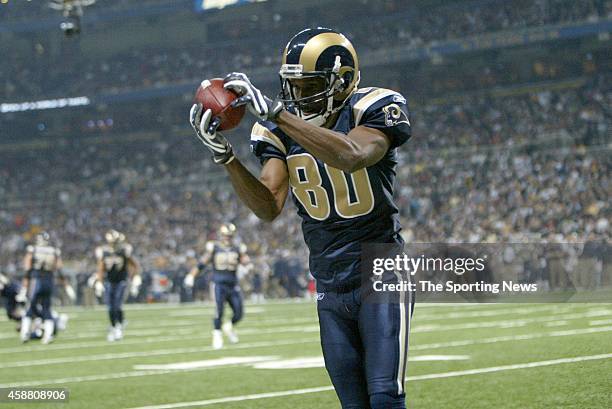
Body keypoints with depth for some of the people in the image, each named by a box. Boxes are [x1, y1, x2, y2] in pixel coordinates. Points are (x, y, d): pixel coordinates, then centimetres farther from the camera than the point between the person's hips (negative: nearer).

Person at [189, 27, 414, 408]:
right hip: (331, 288, 5)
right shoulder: (281, 131, 1)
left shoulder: (374, 110, -12)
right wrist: (224, 154, -22)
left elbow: (351, 156, -35)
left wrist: (273, 111, -36)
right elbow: (269, 207, -9)